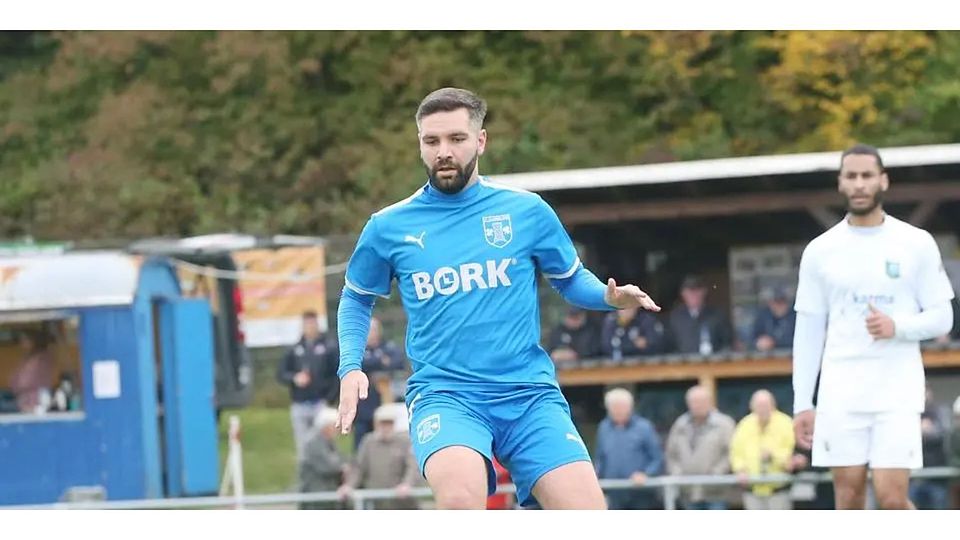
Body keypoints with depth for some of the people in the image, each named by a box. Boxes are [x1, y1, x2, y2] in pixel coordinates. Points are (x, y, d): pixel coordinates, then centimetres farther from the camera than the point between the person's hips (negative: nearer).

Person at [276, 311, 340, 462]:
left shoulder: (329, 350, 4)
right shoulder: (294, 351, 12)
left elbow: (338, 376, -1)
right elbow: (281, 374, 9)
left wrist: (330, 399, -10)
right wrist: (294, 378, -11)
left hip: (320, 404, -3)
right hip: (299, 405, 3)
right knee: (302, 446, 3)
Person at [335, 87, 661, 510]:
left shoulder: (526, 210, 6)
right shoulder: (389, 227, 6)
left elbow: (572, 280, 20)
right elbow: (356, 299, 23)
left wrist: (611, 297, -1)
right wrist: (351, 367, 8)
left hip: (529, 392, 1)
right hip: (443, 392, -1)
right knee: (461, 494, -34)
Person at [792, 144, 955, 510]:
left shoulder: (917, 244, 3)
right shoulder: (819, 251, 7)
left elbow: (941, 318, 4)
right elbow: (808, 332, 9)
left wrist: (897, 327, -16)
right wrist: (802, 403, 4)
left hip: (898, 392, -2)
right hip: (840, 394, 2)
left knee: (892, 497, -12)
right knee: (849, 499, 0)